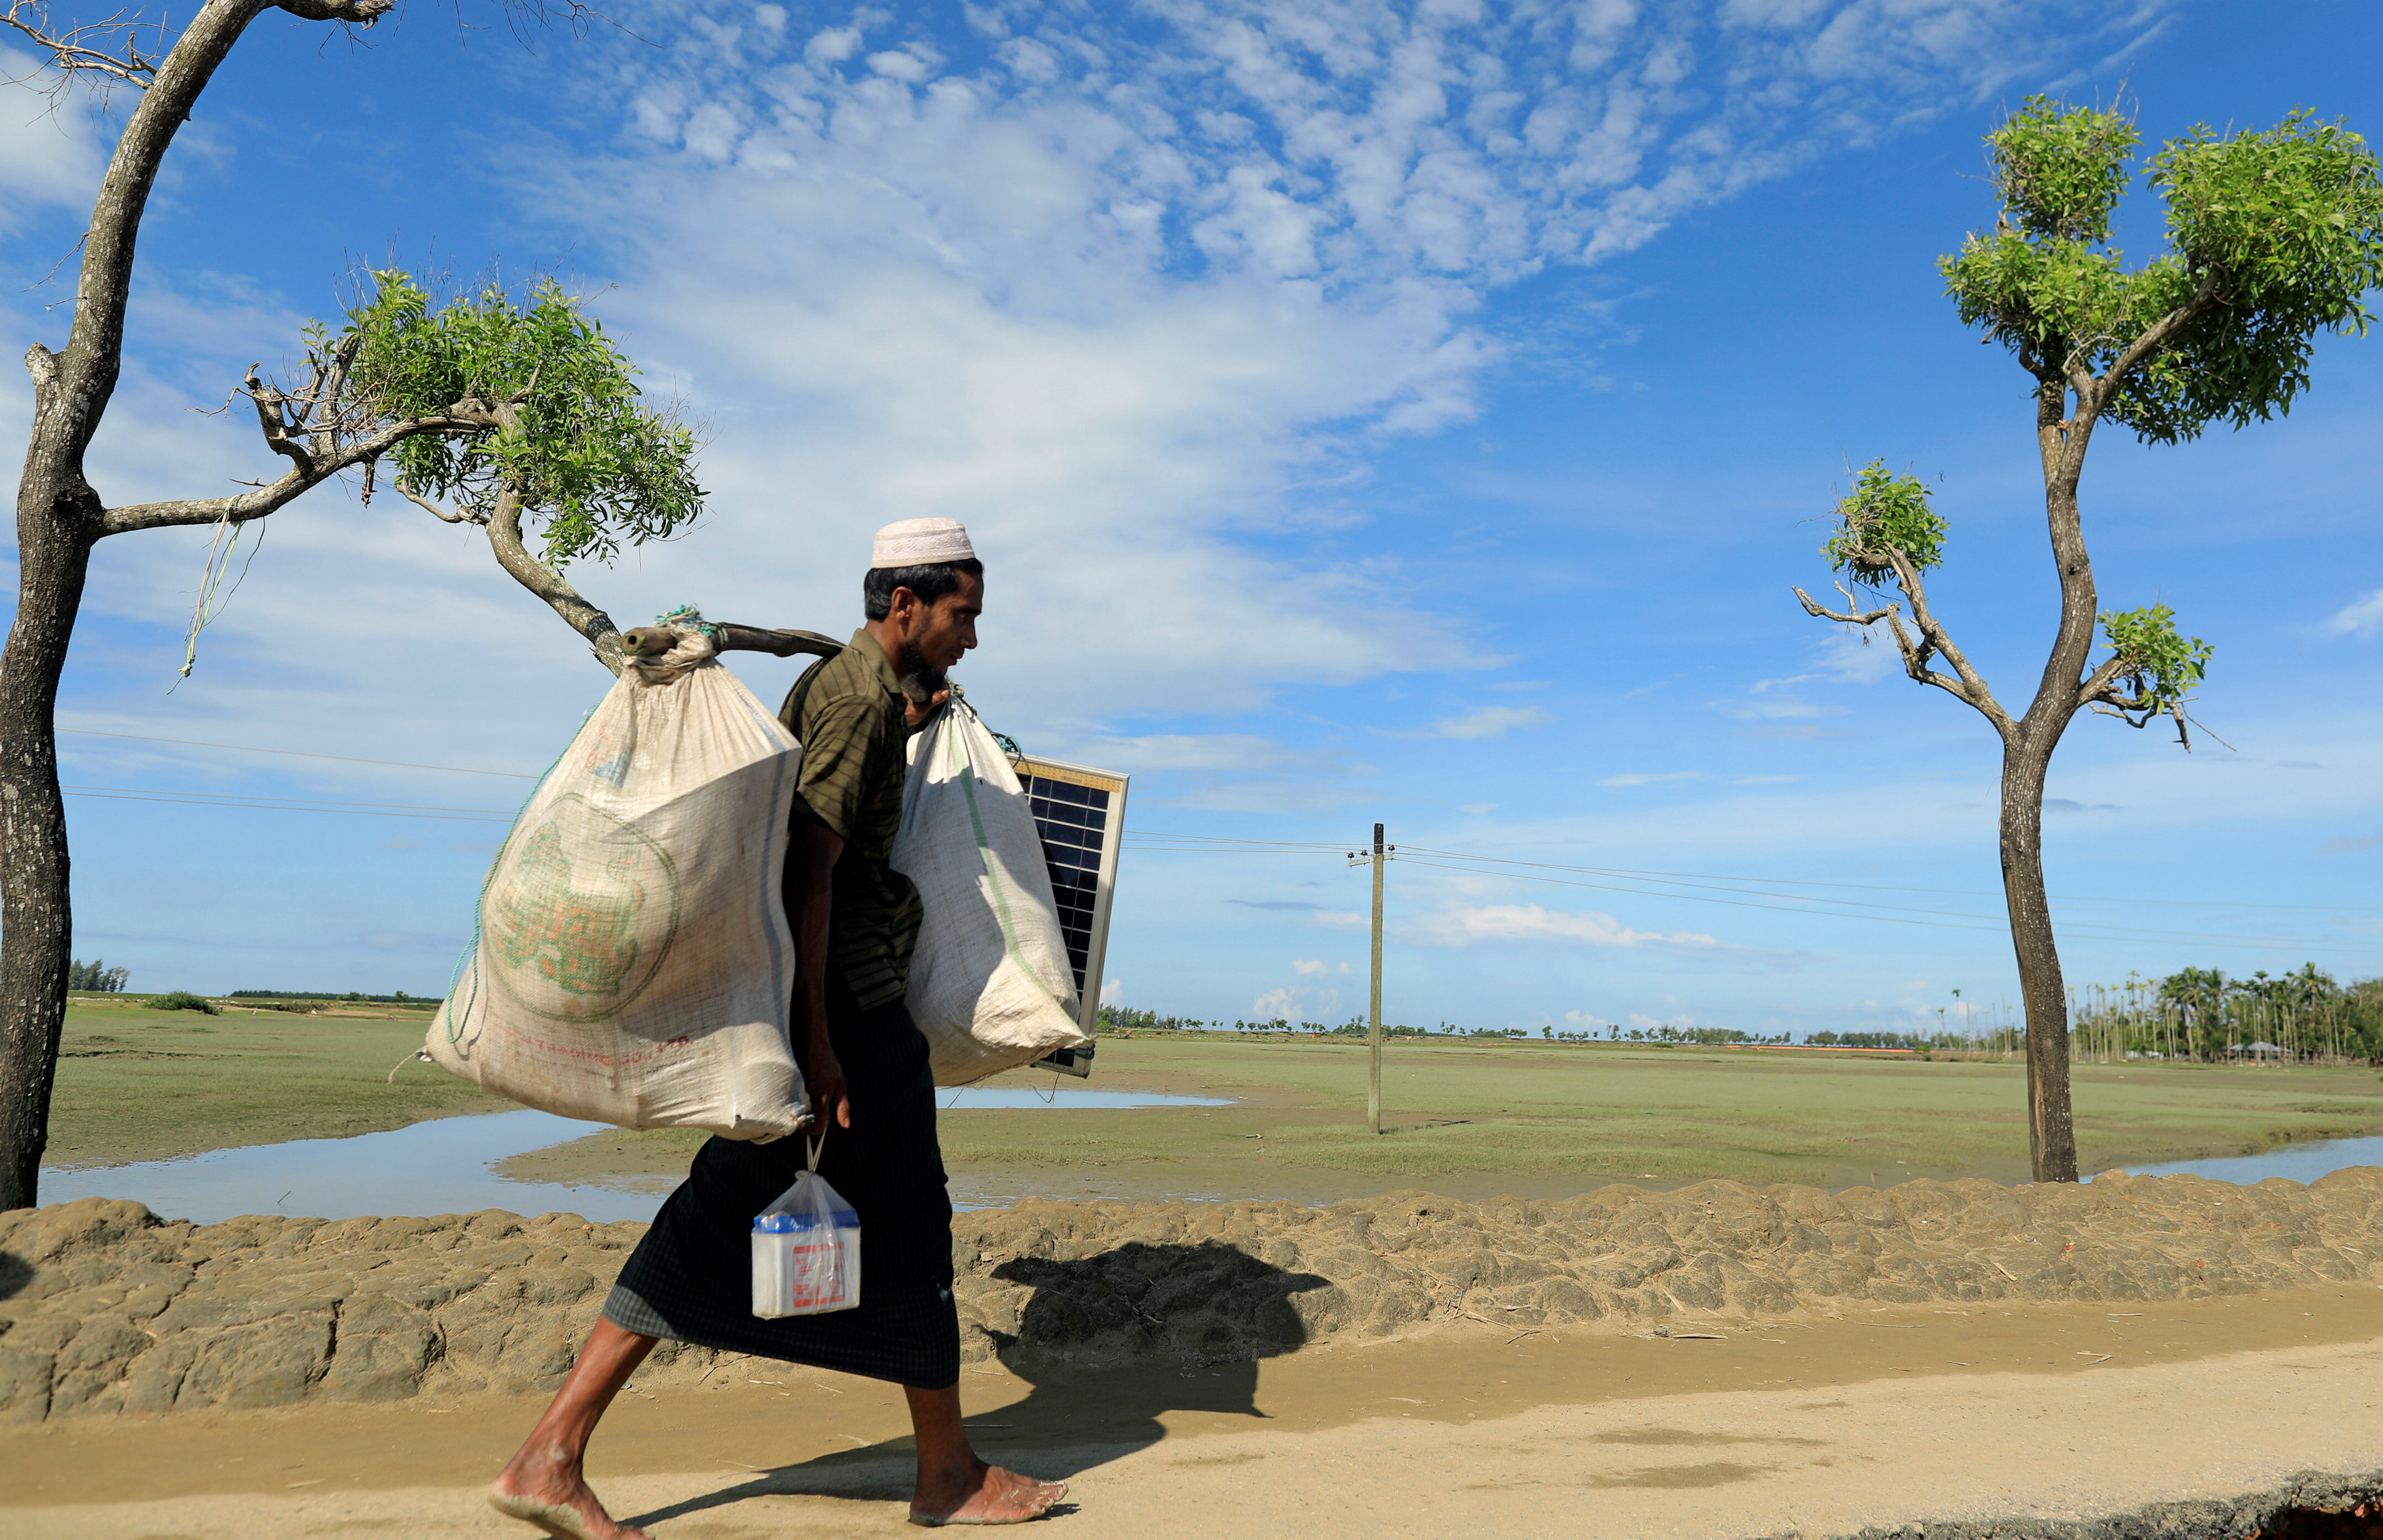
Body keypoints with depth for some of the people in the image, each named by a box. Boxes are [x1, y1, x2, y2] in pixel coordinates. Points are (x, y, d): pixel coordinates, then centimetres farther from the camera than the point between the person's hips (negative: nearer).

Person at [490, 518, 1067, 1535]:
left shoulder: (840, 684, 19)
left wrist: (906, 725, 32)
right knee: (906, 1224, 4)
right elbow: (815, 861, -21)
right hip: (850, 1002, -10)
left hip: (816, 999, 10)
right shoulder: (863, 695, -13)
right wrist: (816, 1033, -24)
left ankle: (551, 1457, 9)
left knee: (718, 1222, 8)